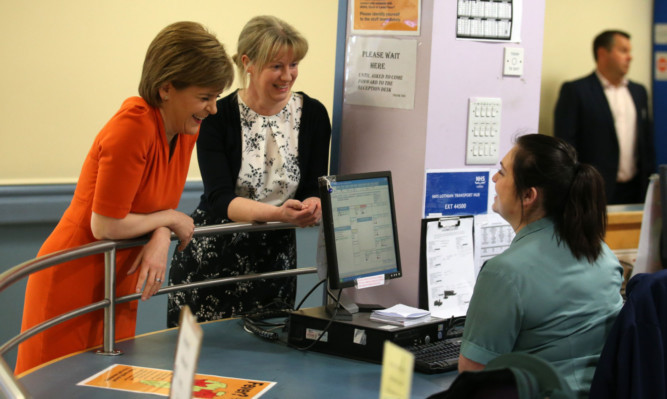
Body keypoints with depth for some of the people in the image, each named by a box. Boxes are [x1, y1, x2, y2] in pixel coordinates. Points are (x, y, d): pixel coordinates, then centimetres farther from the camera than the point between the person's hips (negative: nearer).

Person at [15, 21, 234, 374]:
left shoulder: (187, 129, 0)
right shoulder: (132, 128, -25)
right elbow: (106, 226, -24)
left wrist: (161, 239, -14)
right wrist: (170, 220, -11)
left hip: (119, 289, 7)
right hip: (73, 288, -7)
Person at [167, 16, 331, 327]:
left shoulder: (313, 114, -1)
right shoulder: (218, 117, -10)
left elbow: (314, 190, -2)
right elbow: (219, 198, -18)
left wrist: (312, 207, -27)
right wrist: (279, 213, -35)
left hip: (275, 257, 2)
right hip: (212, 258, -2)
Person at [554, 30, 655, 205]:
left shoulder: (638, 91, 17)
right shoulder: (574, 91, -2)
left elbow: (647, 142, 19)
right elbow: (565, 144, -7)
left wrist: (651, 186, 12)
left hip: (634, 190, 5)